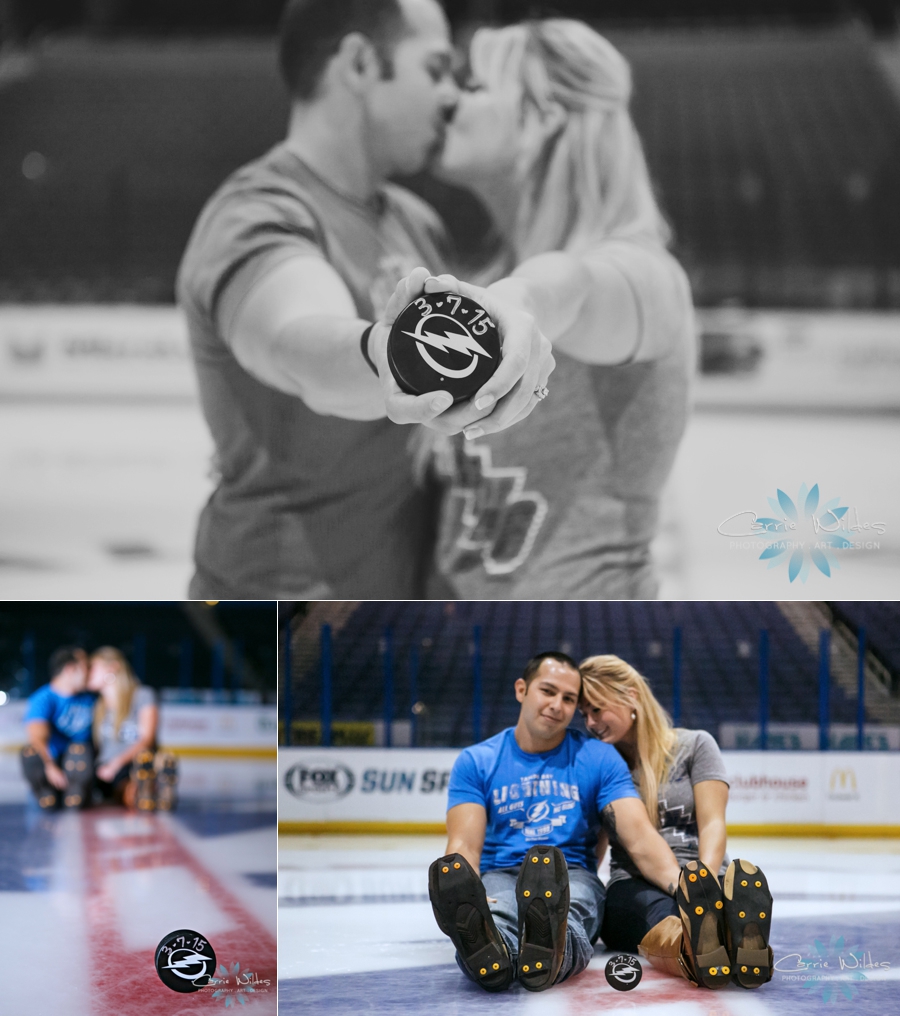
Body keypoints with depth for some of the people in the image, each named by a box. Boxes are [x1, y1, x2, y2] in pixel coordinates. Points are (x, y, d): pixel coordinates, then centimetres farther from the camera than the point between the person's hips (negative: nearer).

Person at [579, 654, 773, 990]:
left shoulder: (694, 745, 12)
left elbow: (712, 824, 0)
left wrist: (705, 881, -20)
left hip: (698, 875, 0)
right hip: (633, 887, 0)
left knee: (740, 886, -40)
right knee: (661, 916, -41)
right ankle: (696, 951, -74)